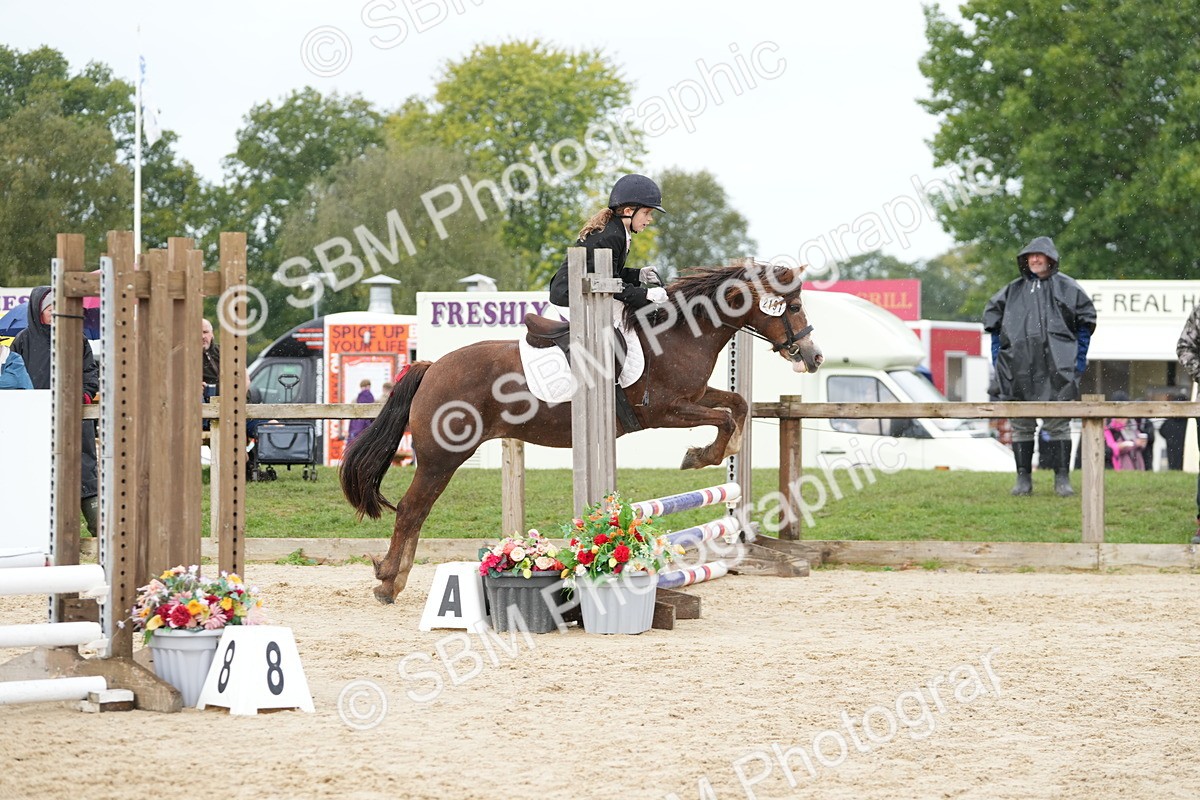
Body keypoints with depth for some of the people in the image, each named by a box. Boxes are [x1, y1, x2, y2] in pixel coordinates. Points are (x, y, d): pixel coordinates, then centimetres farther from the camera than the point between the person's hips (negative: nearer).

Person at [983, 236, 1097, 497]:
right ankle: (1023, 478, 8)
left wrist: (1079, 358, 3)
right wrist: (998, 355, 11)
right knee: (1021, 425, 4)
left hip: (1056, 370, -3)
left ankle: (1062, 478, 0)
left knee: (1058, 424, -3)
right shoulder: (1013, 290, 13)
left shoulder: (1066, 287, 5)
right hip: (1019, 369, 3)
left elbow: (1086, 319, 9)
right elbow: (992, 317, 20)